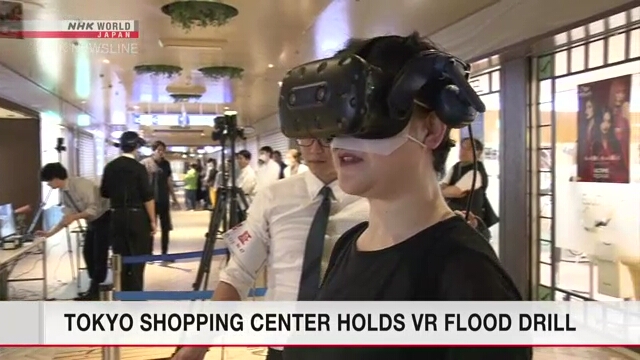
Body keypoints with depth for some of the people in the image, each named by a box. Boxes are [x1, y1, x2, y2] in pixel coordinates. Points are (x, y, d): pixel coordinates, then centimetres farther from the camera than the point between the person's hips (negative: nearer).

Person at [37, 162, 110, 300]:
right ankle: (94, 288, 20)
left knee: (99, 254, -5)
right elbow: (67, 217, 7)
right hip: (92, 221, 9)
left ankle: (96, 289, 7)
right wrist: (50, 233, 4)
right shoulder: (64, 191, 2)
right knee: (88, 252, 9)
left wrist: (75, 217, -34)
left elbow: (94, 208, -29)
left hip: (104, 219, -9)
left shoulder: (81, 185, -25)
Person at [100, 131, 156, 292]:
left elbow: (104, 193, 11)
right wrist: (152, 220, -4)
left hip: (117, 217, 5)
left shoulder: (110, 167, 3)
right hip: (137, 217, -4)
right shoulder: (139, 168, -11)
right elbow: (148, 197, -12)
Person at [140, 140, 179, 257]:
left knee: (165, 228, 8)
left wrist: (174, 198, 15)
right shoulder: (145, 163, -5)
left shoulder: (166, 164, 8)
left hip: (164, 200, 4)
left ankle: (164, 253, 18)